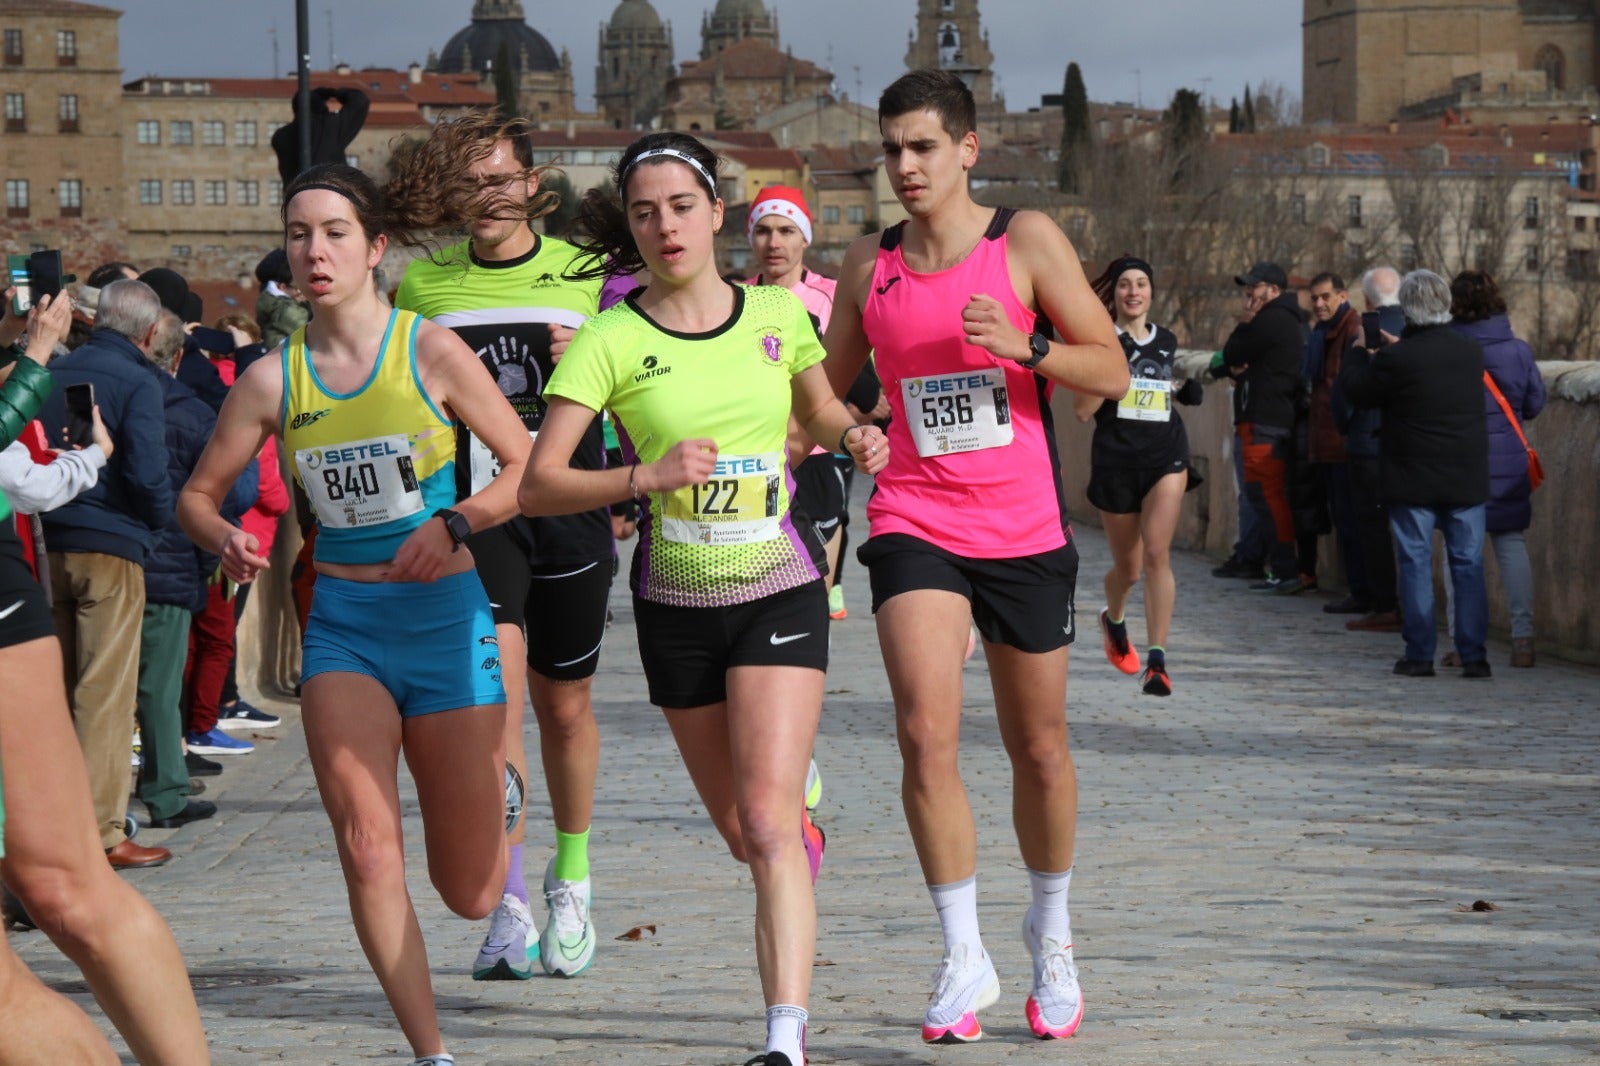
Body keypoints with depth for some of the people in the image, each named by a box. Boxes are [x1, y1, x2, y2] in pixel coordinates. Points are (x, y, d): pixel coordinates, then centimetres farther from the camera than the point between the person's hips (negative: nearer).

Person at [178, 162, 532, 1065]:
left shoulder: (431, 351, -7)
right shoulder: (274, 378, 0)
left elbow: (529, 469, -4)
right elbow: (198, 492, 9)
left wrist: (453, 523, -20)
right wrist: (226, 539, -13)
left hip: (443, 616, -2)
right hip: (342, 625, 2)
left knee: (468, 893, 6)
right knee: (368, 853, -16)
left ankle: (497, 787, 43)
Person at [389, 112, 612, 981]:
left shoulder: (583, 275, 4)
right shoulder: (423, 283, 5)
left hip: (567, 510, 1)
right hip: (470, 510, -1)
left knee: (564, 705, 12)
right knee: (495, 681, -20)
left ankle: (570, 875, 36)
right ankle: (507, 906, -20)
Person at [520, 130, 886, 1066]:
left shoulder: (778, 313, 0)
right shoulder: (611, 340, -8)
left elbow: (819, 409, 20)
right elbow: (538, 484, -14)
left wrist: (854, 436, -3)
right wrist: (647, 476, -28)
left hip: (780, 589, -1)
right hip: (676, 603, 1)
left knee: (767, 820, -17)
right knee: (741, 832, 14)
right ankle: (805, 847, 51)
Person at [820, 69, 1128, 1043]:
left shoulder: (1026, 241, -3)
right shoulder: (869, 263, 7)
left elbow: (1112, 371, -5)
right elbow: (827, 389, 20)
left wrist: (1023, 346, -21)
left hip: (1026, 529, -1)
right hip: (915, 524, 1)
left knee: (1039, 749, 10)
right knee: (927, 733, -18)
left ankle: (1052, 935, 33)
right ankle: (965, 957, -9)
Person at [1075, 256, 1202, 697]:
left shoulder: (1167, 341, 10)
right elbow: (1082, 410, -11)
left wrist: (1184, 391, 9)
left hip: (1165, 456, 1)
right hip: (1114, 461, -1)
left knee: (1156, 552, -18)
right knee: (1127, 567, 10)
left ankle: (1157, 662, -20)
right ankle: (1113, 620, 46)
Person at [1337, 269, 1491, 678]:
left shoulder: (1397, 359, -14)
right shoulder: (1471, 352, 0)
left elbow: (1355, 388, -2)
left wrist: (1359, 350, 16)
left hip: (1414, 480, -3)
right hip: (1466, 477, 3)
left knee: (1415, 565, 4)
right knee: (1469, 565, 6)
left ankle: (1419, 655, 5)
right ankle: (1474, 655, 5)